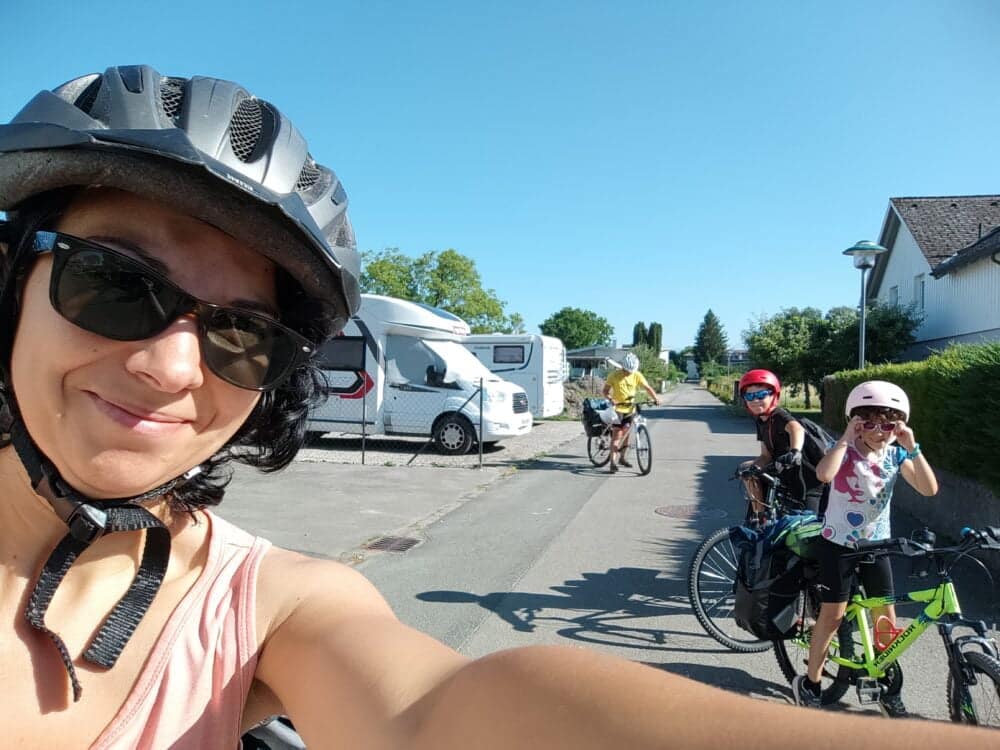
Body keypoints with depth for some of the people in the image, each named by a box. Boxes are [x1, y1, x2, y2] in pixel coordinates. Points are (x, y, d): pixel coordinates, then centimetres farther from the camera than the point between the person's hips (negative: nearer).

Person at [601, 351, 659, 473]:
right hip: (617, 408, -4)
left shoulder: (637, 375, -2)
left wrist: (655, 399, -14)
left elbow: (647, 388, 0)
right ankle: (613, 462, -9)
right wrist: (610, 399, -27)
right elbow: (605, 391, -7)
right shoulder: (614, 375, -11)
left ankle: (622, 457, 31)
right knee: (617, 434, -10)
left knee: (625, 433, 13)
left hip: (630, 409, 4)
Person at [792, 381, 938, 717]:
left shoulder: (896, 455, -2)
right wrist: (845, 438, -30)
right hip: (838, 544, -4)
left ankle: (890, 692, 27)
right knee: (833, 614, 0)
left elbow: (930, 489, -15)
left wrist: (912, 448, -22)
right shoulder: (845, 449, -13)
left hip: (875, 545, 4)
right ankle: (809, 683, 17)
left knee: (886, 618, 7)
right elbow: (824, 474, -36)